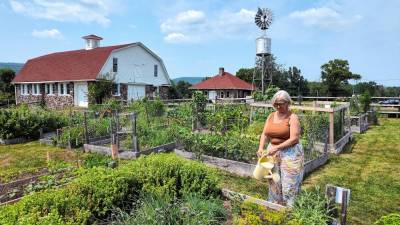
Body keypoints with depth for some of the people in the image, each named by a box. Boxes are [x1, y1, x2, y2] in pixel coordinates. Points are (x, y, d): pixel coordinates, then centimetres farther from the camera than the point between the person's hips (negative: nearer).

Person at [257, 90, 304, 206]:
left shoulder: (292, 117, -10)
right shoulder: (271, 116, 7)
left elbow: (294, 139, -17)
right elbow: (264, 134, 6)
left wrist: (277, 147, -23)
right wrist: (261, 148, -10)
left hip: (289, 154, -5)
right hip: (273, 153, 5)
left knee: (289, 185, -1)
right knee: (274, 183, 12)